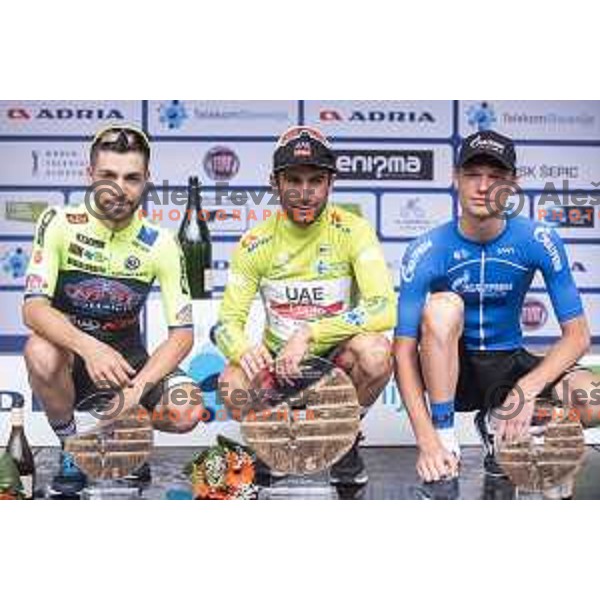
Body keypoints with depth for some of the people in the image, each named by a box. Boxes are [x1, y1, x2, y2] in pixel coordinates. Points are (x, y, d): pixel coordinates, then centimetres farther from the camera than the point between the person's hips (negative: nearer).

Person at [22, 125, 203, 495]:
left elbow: (183, 334, -10)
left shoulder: (160, 244, -8)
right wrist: (89, 348, -40)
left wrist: (138, 386, -26)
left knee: (186, 410, -26)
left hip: (126, 356, 1)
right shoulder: (59, 224, -13)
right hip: (71, 352, -1)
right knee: (40, 352, -37)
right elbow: (34, 308, -22)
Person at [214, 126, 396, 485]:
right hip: (278, 362, 1)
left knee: (375, 351, -34)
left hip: (336, 360, -1)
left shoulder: (352, 231, -11)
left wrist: (309, 334, -31)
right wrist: (243, 349, -30)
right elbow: (228, 321, -5)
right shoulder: (257, 243, -4)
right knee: (232, 384, -31)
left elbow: (383, 310, -23)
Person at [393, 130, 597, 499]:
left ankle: (496, 424, 5)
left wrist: (527, 389, -28)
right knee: (443, 305, -33)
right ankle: (446, 444, -22)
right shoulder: (428, 251, -17)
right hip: (450, 370, -2)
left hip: (509, 365, 2)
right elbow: (404, 350, -19)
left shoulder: (538, 240, -13)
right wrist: (427, 440, -29)